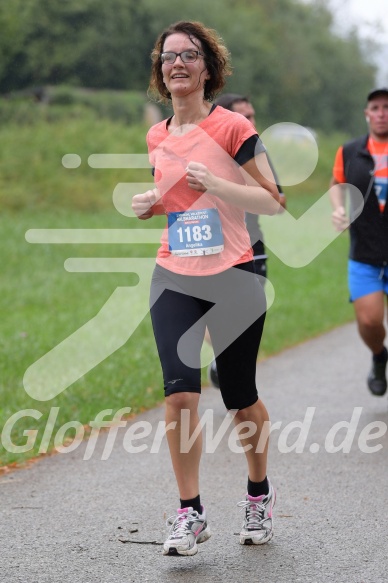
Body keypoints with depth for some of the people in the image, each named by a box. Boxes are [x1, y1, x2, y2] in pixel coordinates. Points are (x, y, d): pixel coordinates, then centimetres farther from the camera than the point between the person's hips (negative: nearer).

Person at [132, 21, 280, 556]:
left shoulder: (232, 127, -7)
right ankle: (190, 512, -1)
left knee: (241, 400, 7)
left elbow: (273, 201, -7)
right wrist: (150, 204, 3)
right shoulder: (157, 137, 9)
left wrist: (214, 184, -20)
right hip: (174, 278, 3)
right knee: (179, 394, -11)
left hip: (233, 279, -3)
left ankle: (259, 493, 31)